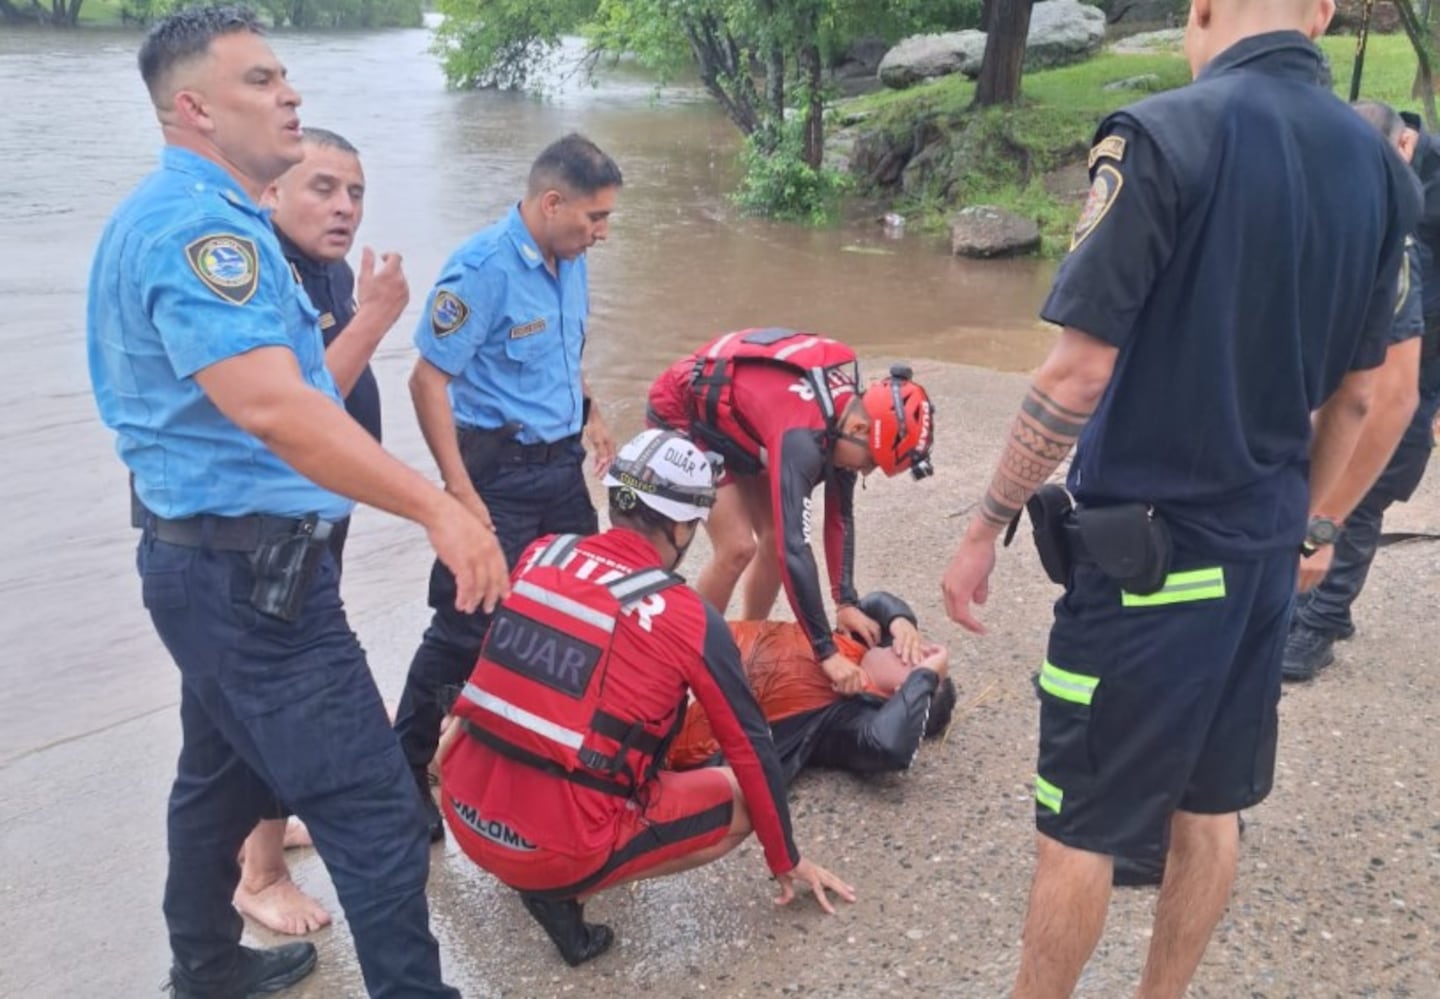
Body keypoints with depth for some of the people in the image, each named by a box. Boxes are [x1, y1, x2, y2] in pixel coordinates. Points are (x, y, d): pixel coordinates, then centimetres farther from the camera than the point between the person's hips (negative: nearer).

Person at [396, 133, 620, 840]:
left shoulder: (570, 261, 6)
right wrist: (462, 495, -22)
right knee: (466, 629, -2)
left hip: (562, 464, 8)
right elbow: (429, 382, -19)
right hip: (500, 471, -8)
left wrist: (588, 414, 12)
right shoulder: (481, 270, -19)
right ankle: (405, 774, 15)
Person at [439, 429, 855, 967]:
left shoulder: (541, 555, 3)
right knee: (739, 803, 10)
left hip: (465, 813, 6)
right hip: (557, 845, -6)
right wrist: (788, 862, 16)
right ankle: (560, 889, 0)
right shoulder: (690, 620, -9)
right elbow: (751, 748, 1)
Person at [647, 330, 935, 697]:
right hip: (683, 419, -8)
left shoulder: (848, 406, -12)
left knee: (776, 535, 3)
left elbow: (840, 515, -2)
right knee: (738, 547, -14)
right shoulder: (802, 435, -39)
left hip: (732, 419, 8)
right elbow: (795, 549, -42)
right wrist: (827, 653, -38)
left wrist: (846, 603, -5)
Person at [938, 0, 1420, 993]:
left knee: (1078, 828, 8)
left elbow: (1080, 374, -19)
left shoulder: (1164, 135, -16)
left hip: (1145, 556, -7)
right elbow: (1354, 398, 10)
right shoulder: (1382, 166, 4)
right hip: (1263, 553, 7)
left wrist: (986, 526, -9)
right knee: (1210, 808, 20)